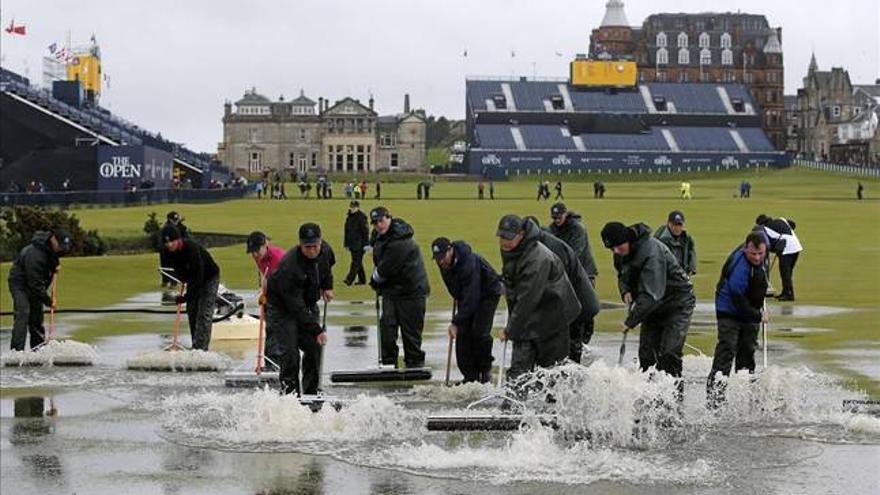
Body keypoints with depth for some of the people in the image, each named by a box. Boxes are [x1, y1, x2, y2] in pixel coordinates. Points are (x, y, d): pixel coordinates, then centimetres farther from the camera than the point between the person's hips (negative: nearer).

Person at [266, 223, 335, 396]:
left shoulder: (325, 250, -14)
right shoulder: (289, 266, -35)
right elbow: (296, 307, -32)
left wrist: (327, 286, 7)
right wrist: (316, 330, -31)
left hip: (308, 303, 7)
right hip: (282, 305, -7)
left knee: (314, 346, 3)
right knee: (290, 348, -18)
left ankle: (311, 391, 14)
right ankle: (289, 391, -9)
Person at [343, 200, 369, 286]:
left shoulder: (361, 217, -12)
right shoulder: (349, 217, 11)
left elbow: (365, 231, -13)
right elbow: (347, 230, 19)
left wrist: (366, 244, -16)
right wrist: (346, 243, 19)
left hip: (359, 244, -8)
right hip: (352, 243, 8)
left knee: (356, 262, -9)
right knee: (358, 263, 13)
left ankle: (349, 279, -14)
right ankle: (362, 279, 20)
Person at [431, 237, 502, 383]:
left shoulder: (468, 262, -37)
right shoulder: (444, 264, -12)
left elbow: (470, 297, -39)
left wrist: (455, 322, -41)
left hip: (488, 293, -7)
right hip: (466, 296, 7)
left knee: (479, 331, -19)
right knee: (463, 333, -4)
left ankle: (485, 370, 0)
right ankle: (470, 375, 0)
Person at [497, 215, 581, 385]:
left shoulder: (537, 259, -28)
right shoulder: (507, 251, 0)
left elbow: (527, 299, -27)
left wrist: (510, 331, -23)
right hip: (528, 313, 7)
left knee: (551, 362, 0)